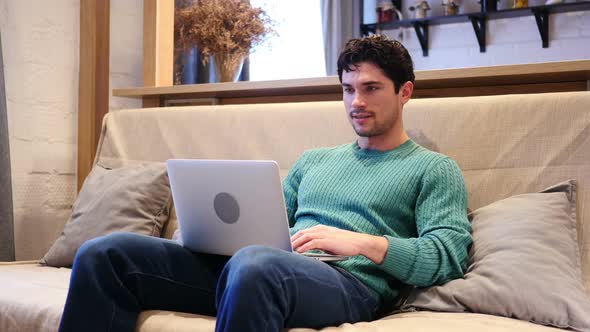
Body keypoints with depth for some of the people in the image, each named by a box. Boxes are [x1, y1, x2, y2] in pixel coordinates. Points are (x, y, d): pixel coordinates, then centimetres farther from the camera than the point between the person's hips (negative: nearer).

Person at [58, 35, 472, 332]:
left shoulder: (435, 169, 12)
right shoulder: (314, 160, 30)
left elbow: (449, 256, -2)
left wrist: (363, 242, -14)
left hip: (350, 281, -6)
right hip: (268, 269, 6)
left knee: (256, 263, -44)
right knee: (104, 253, -9)